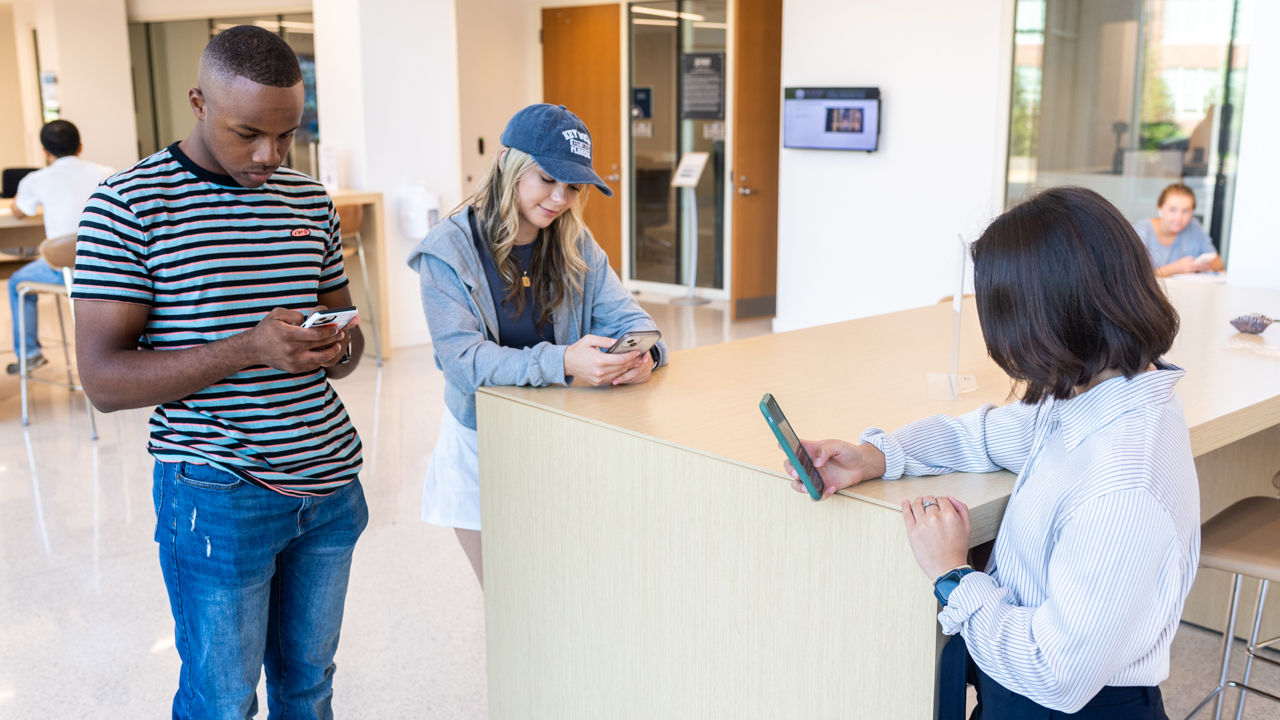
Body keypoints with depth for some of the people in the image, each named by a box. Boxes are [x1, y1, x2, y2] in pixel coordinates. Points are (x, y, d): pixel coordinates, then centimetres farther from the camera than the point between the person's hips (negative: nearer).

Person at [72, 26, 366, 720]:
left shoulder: (311, 200, 8)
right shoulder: (128, 204, -9)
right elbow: (104, 380, -14)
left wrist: (340, 347, -9)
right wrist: (249, 349, -27)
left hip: (331, 481, 5)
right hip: (219, 496, -5)